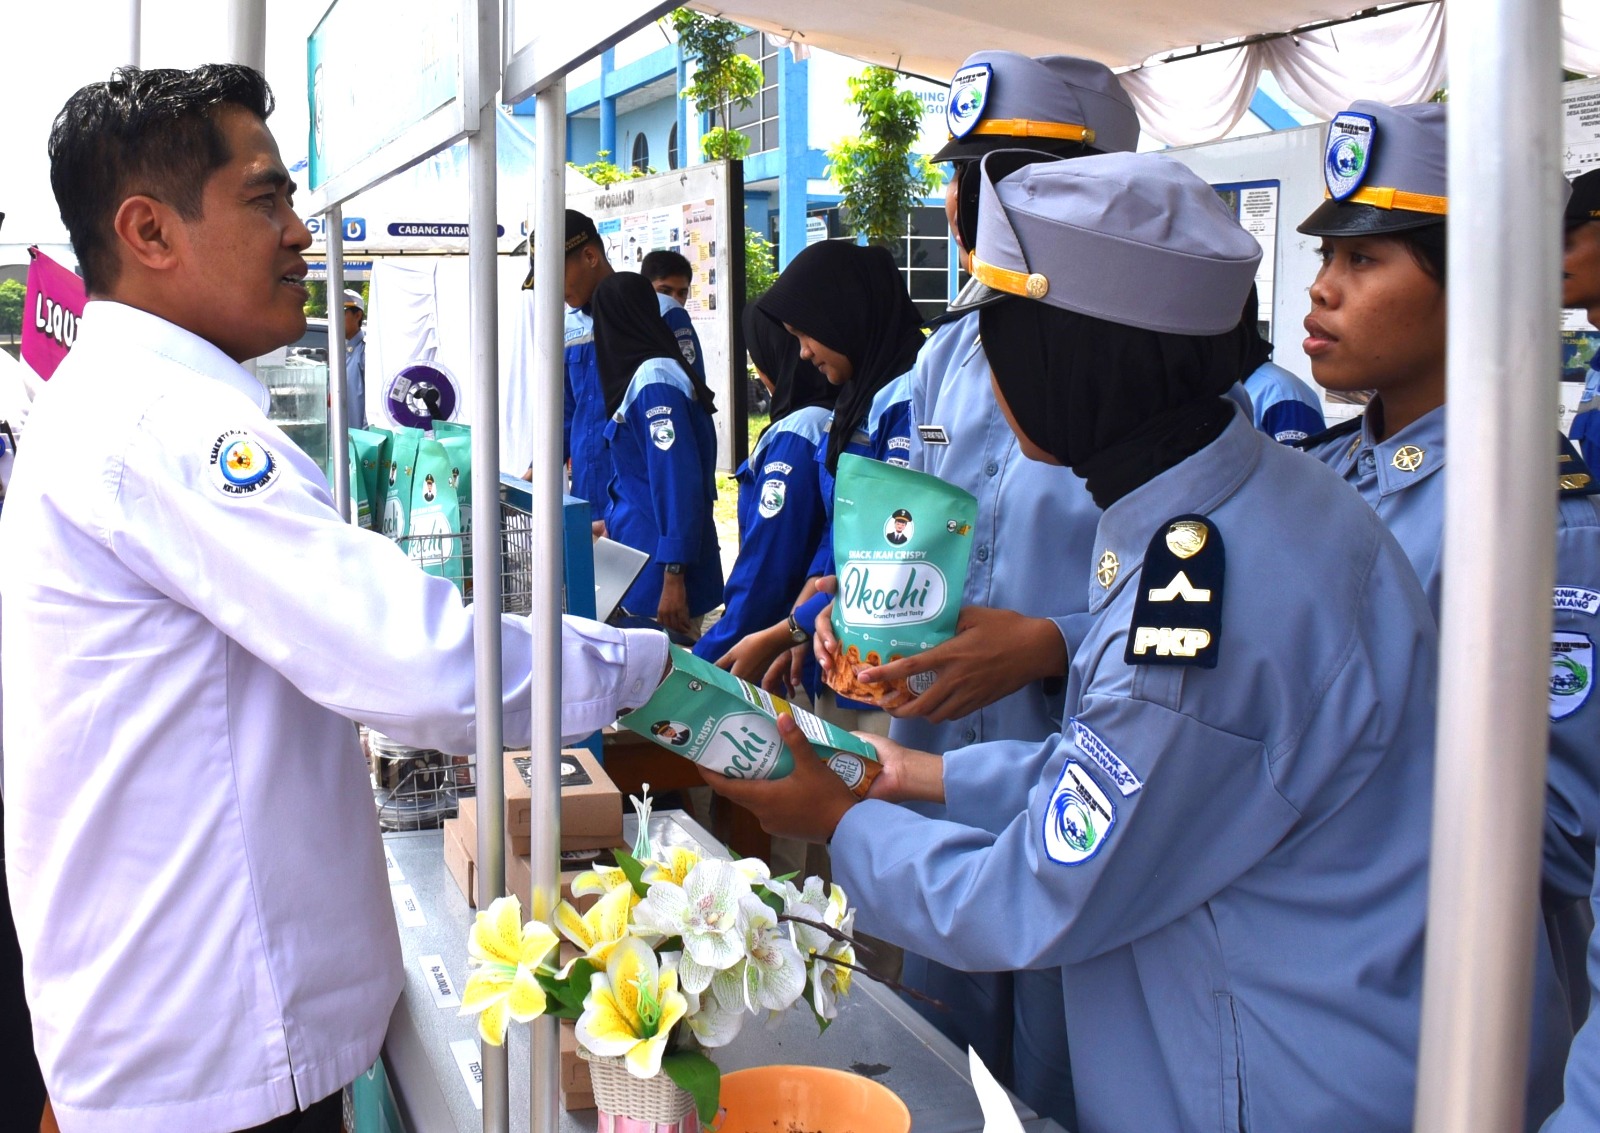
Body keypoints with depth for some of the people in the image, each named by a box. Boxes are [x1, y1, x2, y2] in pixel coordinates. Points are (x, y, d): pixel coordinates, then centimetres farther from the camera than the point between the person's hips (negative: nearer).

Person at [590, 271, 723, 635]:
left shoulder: (653, 380, -16)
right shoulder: (645, 374, 12)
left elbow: (678, 481, -23)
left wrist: (673, 577, -24)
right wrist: (612, 523, 36)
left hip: (660, 567, -9)